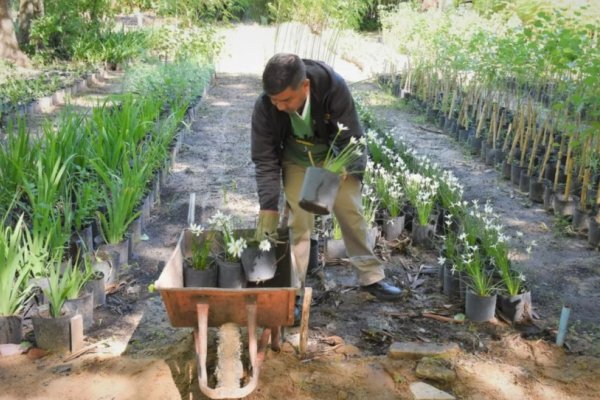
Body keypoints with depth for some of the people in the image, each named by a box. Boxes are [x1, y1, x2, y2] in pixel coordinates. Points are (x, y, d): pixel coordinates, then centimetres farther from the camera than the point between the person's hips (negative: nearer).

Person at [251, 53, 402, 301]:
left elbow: (351, 138, -23)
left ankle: (371, 277, 20)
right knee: (299, 221, -6)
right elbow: (265, 159, -23)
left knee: (352, 213, 4)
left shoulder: (334, 87, -36)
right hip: (296, 161, 0)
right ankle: (294, 288, 6)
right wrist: (268, 207, -28)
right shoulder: (265, 107, -31)